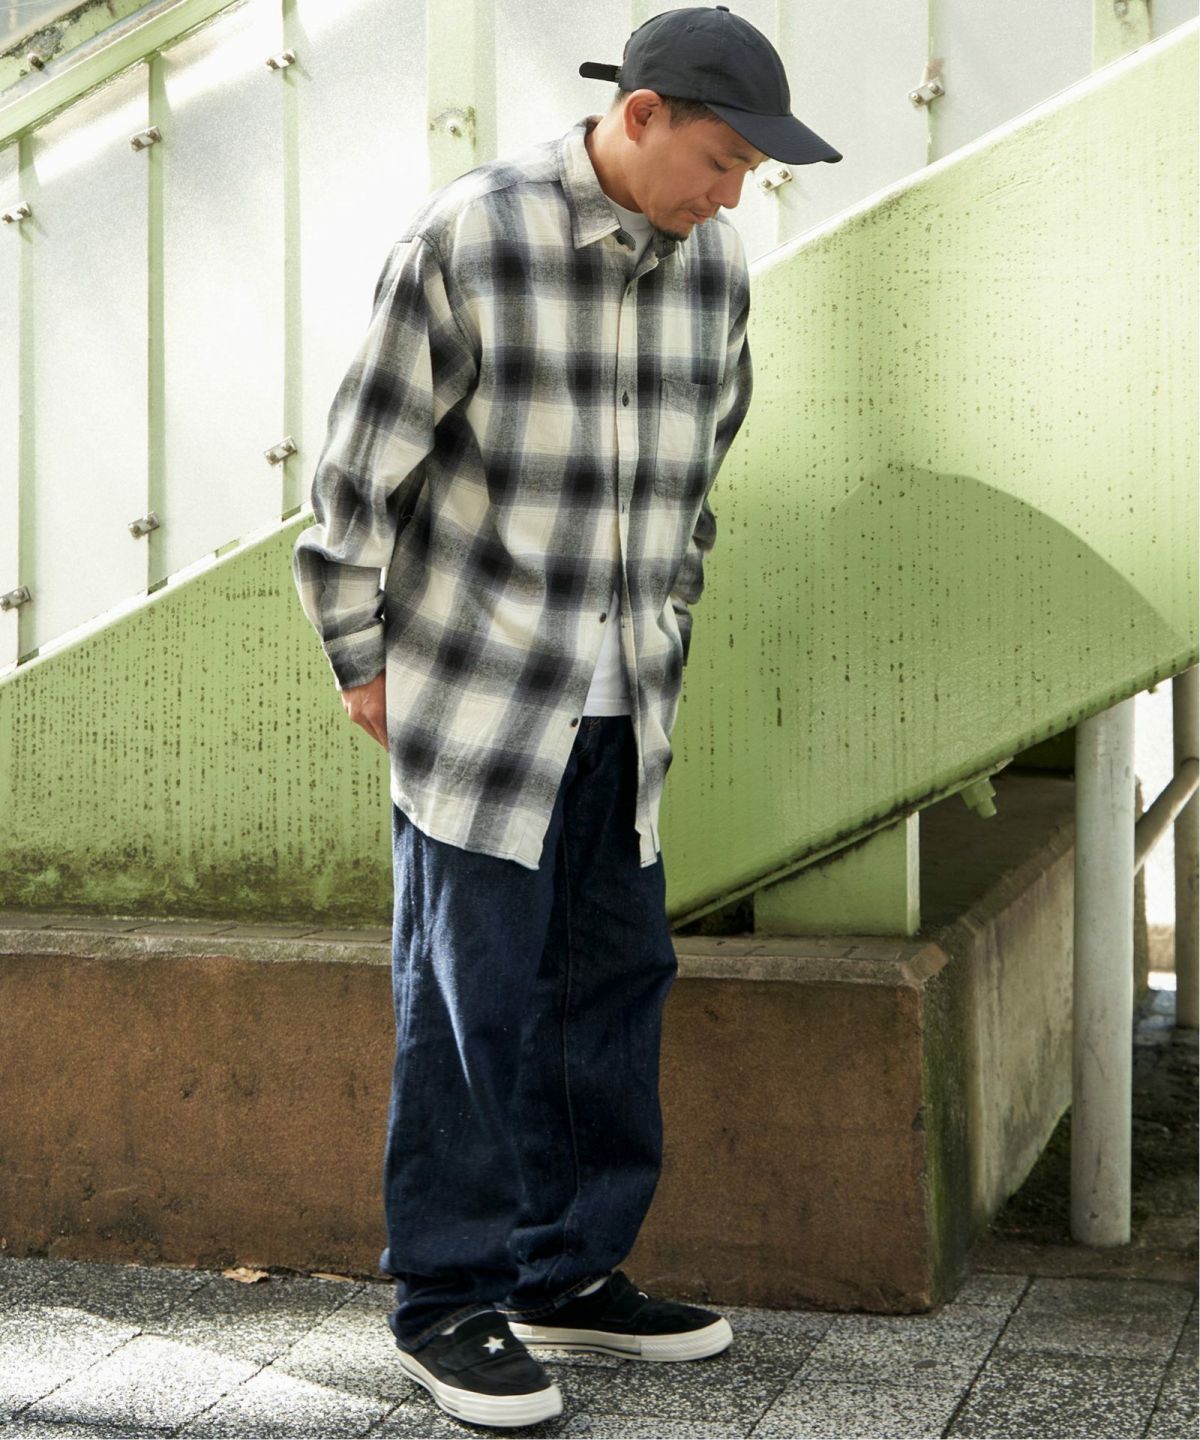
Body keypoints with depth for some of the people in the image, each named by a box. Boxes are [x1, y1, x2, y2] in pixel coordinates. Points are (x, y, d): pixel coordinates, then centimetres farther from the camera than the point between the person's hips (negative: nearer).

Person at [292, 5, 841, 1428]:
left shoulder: (711, 265, 3)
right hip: (478, 688, -6)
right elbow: (364, 454, -9)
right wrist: (360, 656, -5)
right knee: (470, 998, -2)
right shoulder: (467, 235, -14)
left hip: (622, 702, 6)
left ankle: (572, 1272, 22)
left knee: (614, 977, 9)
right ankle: (447, 1301, 10)